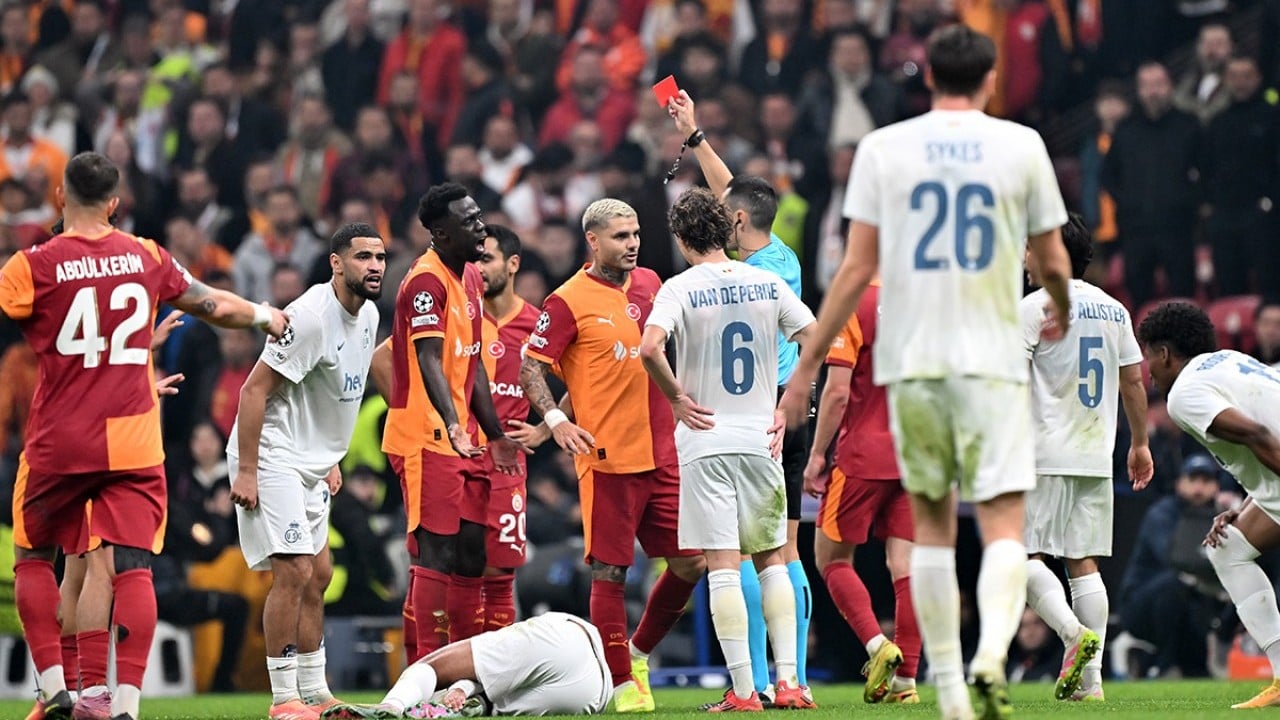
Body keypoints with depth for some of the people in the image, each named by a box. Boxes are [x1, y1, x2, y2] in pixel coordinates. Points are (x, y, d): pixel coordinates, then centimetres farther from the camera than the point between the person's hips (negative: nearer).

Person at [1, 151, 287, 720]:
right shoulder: (146, 259, 5)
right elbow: (213, 306, 18)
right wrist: (265, 316, 36)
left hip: (59, 440, -2)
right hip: (133, 440, 2)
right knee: (131, 568, -2)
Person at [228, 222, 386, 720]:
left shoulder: (368, 315, 6)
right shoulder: (311, 316, -22)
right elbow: (255, 389, -22)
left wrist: (330, 460, 20)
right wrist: (246, 471, -23)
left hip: (309, 465, 10)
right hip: (271, 458, -10)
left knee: (318, 575, 13)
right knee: (294, 571, -14)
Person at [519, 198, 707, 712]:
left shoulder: (649, 284, 12)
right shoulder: (569, 301, -6)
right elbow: (529, 367, -5)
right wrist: (556, 419, -18)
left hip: (663, 453, 6)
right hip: (608, 457, -6)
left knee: (690, 562, 5)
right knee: (610, 571, -2)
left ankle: (639, 652, 24)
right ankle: (623, 682, 6)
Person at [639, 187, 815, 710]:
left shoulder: (680, 288, -6)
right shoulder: (768, 284, 4)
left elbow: (650, 347, -22)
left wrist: (676, 398, -6)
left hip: (705, 440, -3)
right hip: (760, 438, 3)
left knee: (722, 564, -3)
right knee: (771, 557, 14)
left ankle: (743, 690, -7)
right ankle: (787, 681, 7)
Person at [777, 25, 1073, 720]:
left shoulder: (883, 147, 2)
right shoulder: (1021, 146, 3)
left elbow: (856, 269, -1)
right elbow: (1052, 260, 12)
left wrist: (806, 366, 5)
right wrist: (1061, 312, 35)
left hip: (910, 359, 1)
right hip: (993, 359, -1)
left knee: (932, 526, 12)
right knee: (1003, 526, -4)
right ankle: (992, 652, -30)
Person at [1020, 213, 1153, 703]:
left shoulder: (1036, 306, -6)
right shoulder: (1113, 310, 13)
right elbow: (1133, 381, 17)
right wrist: (1140, 442, 25)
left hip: (1046, 455, -6)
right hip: (1097, 456, 6)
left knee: (1024, 554, -4)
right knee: (1084, 562, 6)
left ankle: (1075, 634, -24)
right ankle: (1091, 677, 1)